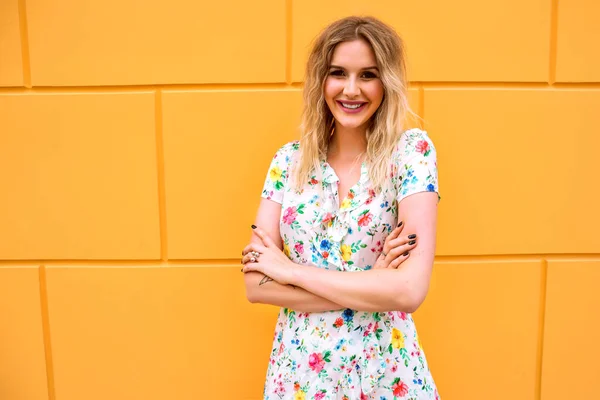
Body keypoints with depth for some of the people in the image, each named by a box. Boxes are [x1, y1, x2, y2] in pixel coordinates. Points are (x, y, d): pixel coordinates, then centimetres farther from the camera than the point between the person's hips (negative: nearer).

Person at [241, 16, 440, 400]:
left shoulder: (411, 150, -12)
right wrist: (370, 287, -18)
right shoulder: (289, 160, -3)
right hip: (297, 367, 3)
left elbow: (410, 289, -21)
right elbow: (256, 285, -8)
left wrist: (289, 269, -15)